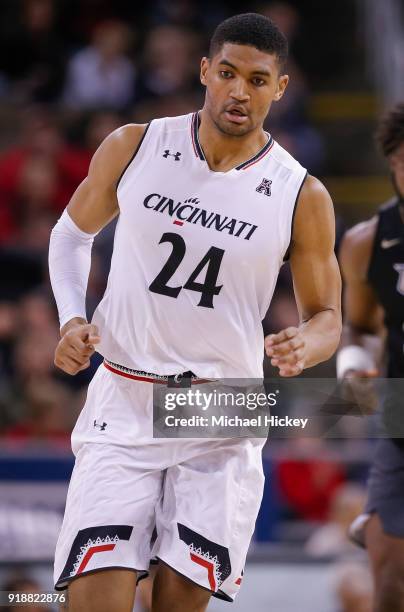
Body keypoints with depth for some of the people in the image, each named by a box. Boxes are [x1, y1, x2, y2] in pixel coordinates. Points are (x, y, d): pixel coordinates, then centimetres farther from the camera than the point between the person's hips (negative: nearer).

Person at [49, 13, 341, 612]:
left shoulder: (302, 198, -3)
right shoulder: (132, 149, -1)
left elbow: (326, 317, 6)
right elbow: (71, 234, 16)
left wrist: (303, 346, -18)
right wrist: (72, 320, -1)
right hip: (124, 405, 0)